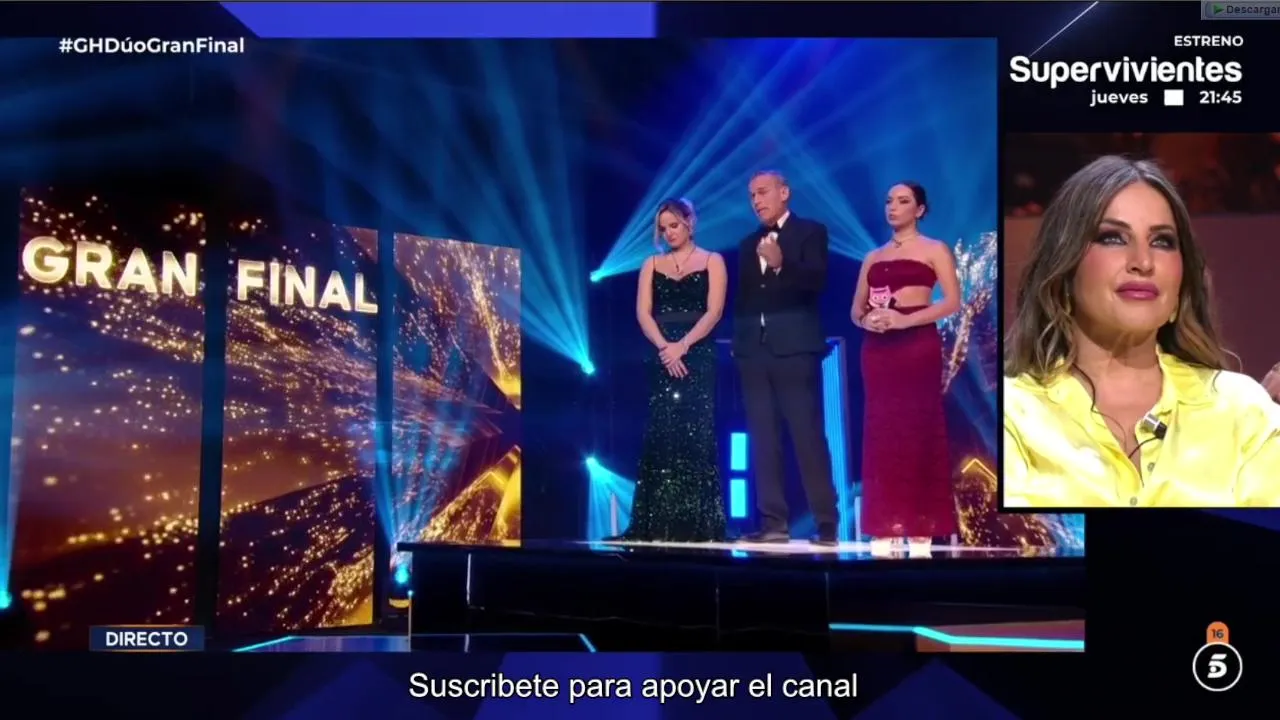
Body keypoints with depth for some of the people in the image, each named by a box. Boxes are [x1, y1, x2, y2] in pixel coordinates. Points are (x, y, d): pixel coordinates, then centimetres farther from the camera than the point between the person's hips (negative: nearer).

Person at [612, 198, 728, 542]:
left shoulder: (712, 262, 8)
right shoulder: (652, 265, 16)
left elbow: (713, 312, -4)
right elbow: (643, 312, 4)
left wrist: (683, 346, -16)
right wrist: (664, 347, -12)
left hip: (698, 359, -3)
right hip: (662, 359, 3)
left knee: (696, 438, -8)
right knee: (659, 438, -3)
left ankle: (699, 524, -7)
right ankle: (658, 524, -1)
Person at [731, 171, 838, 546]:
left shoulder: (810, 232, 4)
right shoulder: (748, 244, 20)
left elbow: (818, 281, -10)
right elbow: (742, 297, 18)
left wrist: (782, 263, -24)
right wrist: (738, 342, 7)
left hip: (795, 348, -6)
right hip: (754, 350, 6)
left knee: (808, 437, -7)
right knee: (762, 441, 3)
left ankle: (827, 523, -1)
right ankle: (774, 522, 7)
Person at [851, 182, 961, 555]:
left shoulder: (934, 250, 5)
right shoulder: (873, 256, 18)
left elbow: (952, 301, -7)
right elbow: (855, 308, 15)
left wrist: (905, 319, -17)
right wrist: (866, 319, -9)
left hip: (917, 344, -4)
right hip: (877, 348, 5)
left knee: (917, 430, -6)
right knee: (881, 431, 1)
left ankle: (920, 527, -3)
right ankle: (886, 526, 3)